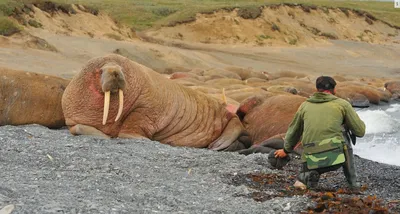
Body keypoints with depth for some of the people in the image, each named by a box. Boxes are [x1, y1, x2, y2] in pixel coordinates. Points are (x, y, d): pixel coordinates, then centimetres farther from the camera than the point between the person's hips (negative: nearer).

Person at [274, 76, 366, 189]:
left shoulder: (305, 105, 19)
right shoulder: (342, 104, 9)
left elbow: (293, 131, 33)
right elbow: (360, 131, 12)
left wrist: (286, 150, 50)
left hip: (313, 161, 2)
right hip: (335, 157, -2)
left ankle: (306, 176, -2)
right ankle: (352, 181, 26)